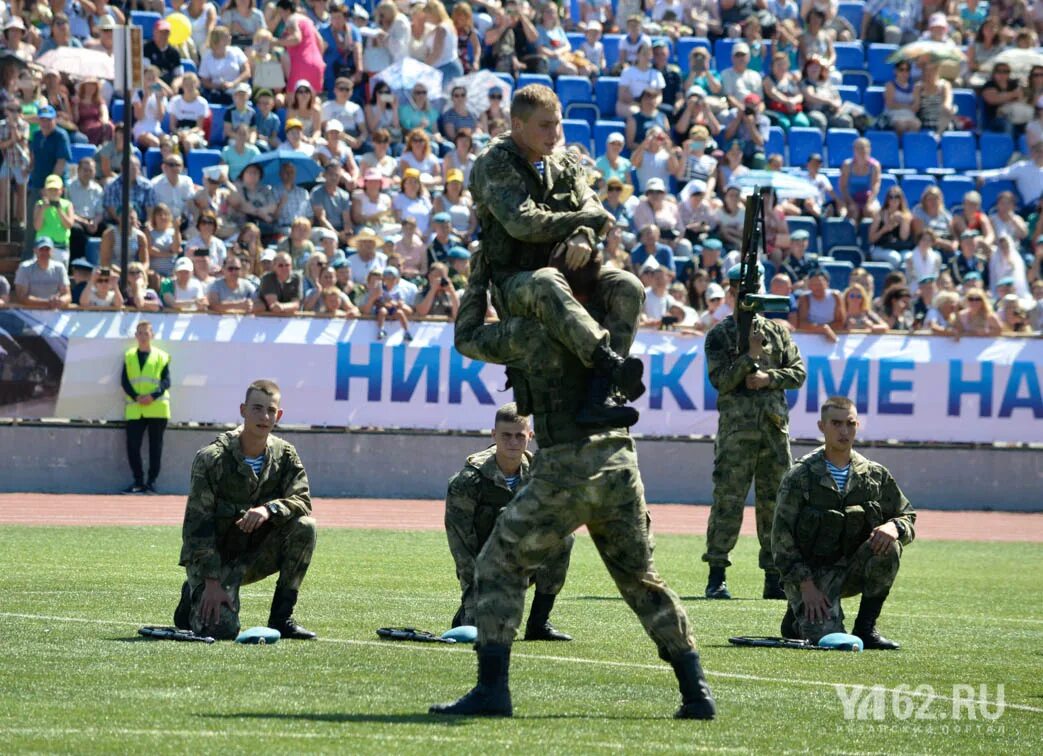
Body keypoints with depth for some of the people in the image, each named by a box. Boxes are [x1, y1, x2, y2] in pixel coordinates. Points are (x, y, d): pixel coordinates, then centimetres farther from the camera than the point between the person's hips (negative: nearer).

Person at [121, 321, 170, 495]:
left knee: (155, 446, 1)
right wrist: (136, 396, -12)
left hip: (156, 407, -1)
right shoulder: (129, 357, 11)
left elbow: (166, 381, 0)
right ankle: (138, 481, 5)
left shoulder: (161, 356, 7)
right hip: (134, 409, 1)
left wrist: (153, 396, -17)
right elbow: (124, 381, 4)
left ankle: (152, 481, 8)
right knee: (132, 445, -5)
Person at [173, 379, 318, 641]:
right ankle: (195, 598, 13)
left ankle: (281, 618, -10)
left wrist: (269, 509, -34)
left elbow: (302, 500, -12)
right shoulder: (212, 459, -16)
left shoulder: (285, 455, 0)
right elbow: (198, 524, -18)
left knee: (304, 527, -21)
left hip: (256, 555, 5)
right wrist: (212, 582, -25)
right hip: (214, 557, -5)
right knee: (222, 628, -26)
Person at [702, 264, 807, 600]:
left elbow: (798, 373, 11)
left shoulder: (778, 330, 15)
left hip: (774, 425, 4)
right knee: (728, 500, -8)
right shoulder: (720, 335, 5)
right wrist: (750, 357, -15)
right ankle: (716, 577, -6)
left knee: (775, 502, 5)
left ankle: (774, 578, 9)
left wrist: (768, 377, -5)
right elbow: (721, 380, -5)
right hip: (736, 427, -4)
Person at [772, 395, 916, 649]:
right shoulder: (800, 476, -7)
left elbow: (908, 518, 8)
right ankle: (799, 617, 12)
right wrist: (806, 585, -18)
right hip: (810, 572, -4)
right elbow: (781, 537, -9)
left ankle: (865, 628, -12)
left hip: (852, 569, 4)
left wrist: (893, 527, -18)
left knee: (887, 547, -26)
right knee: (827, 638, -26)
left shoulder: (875, 475, 4)